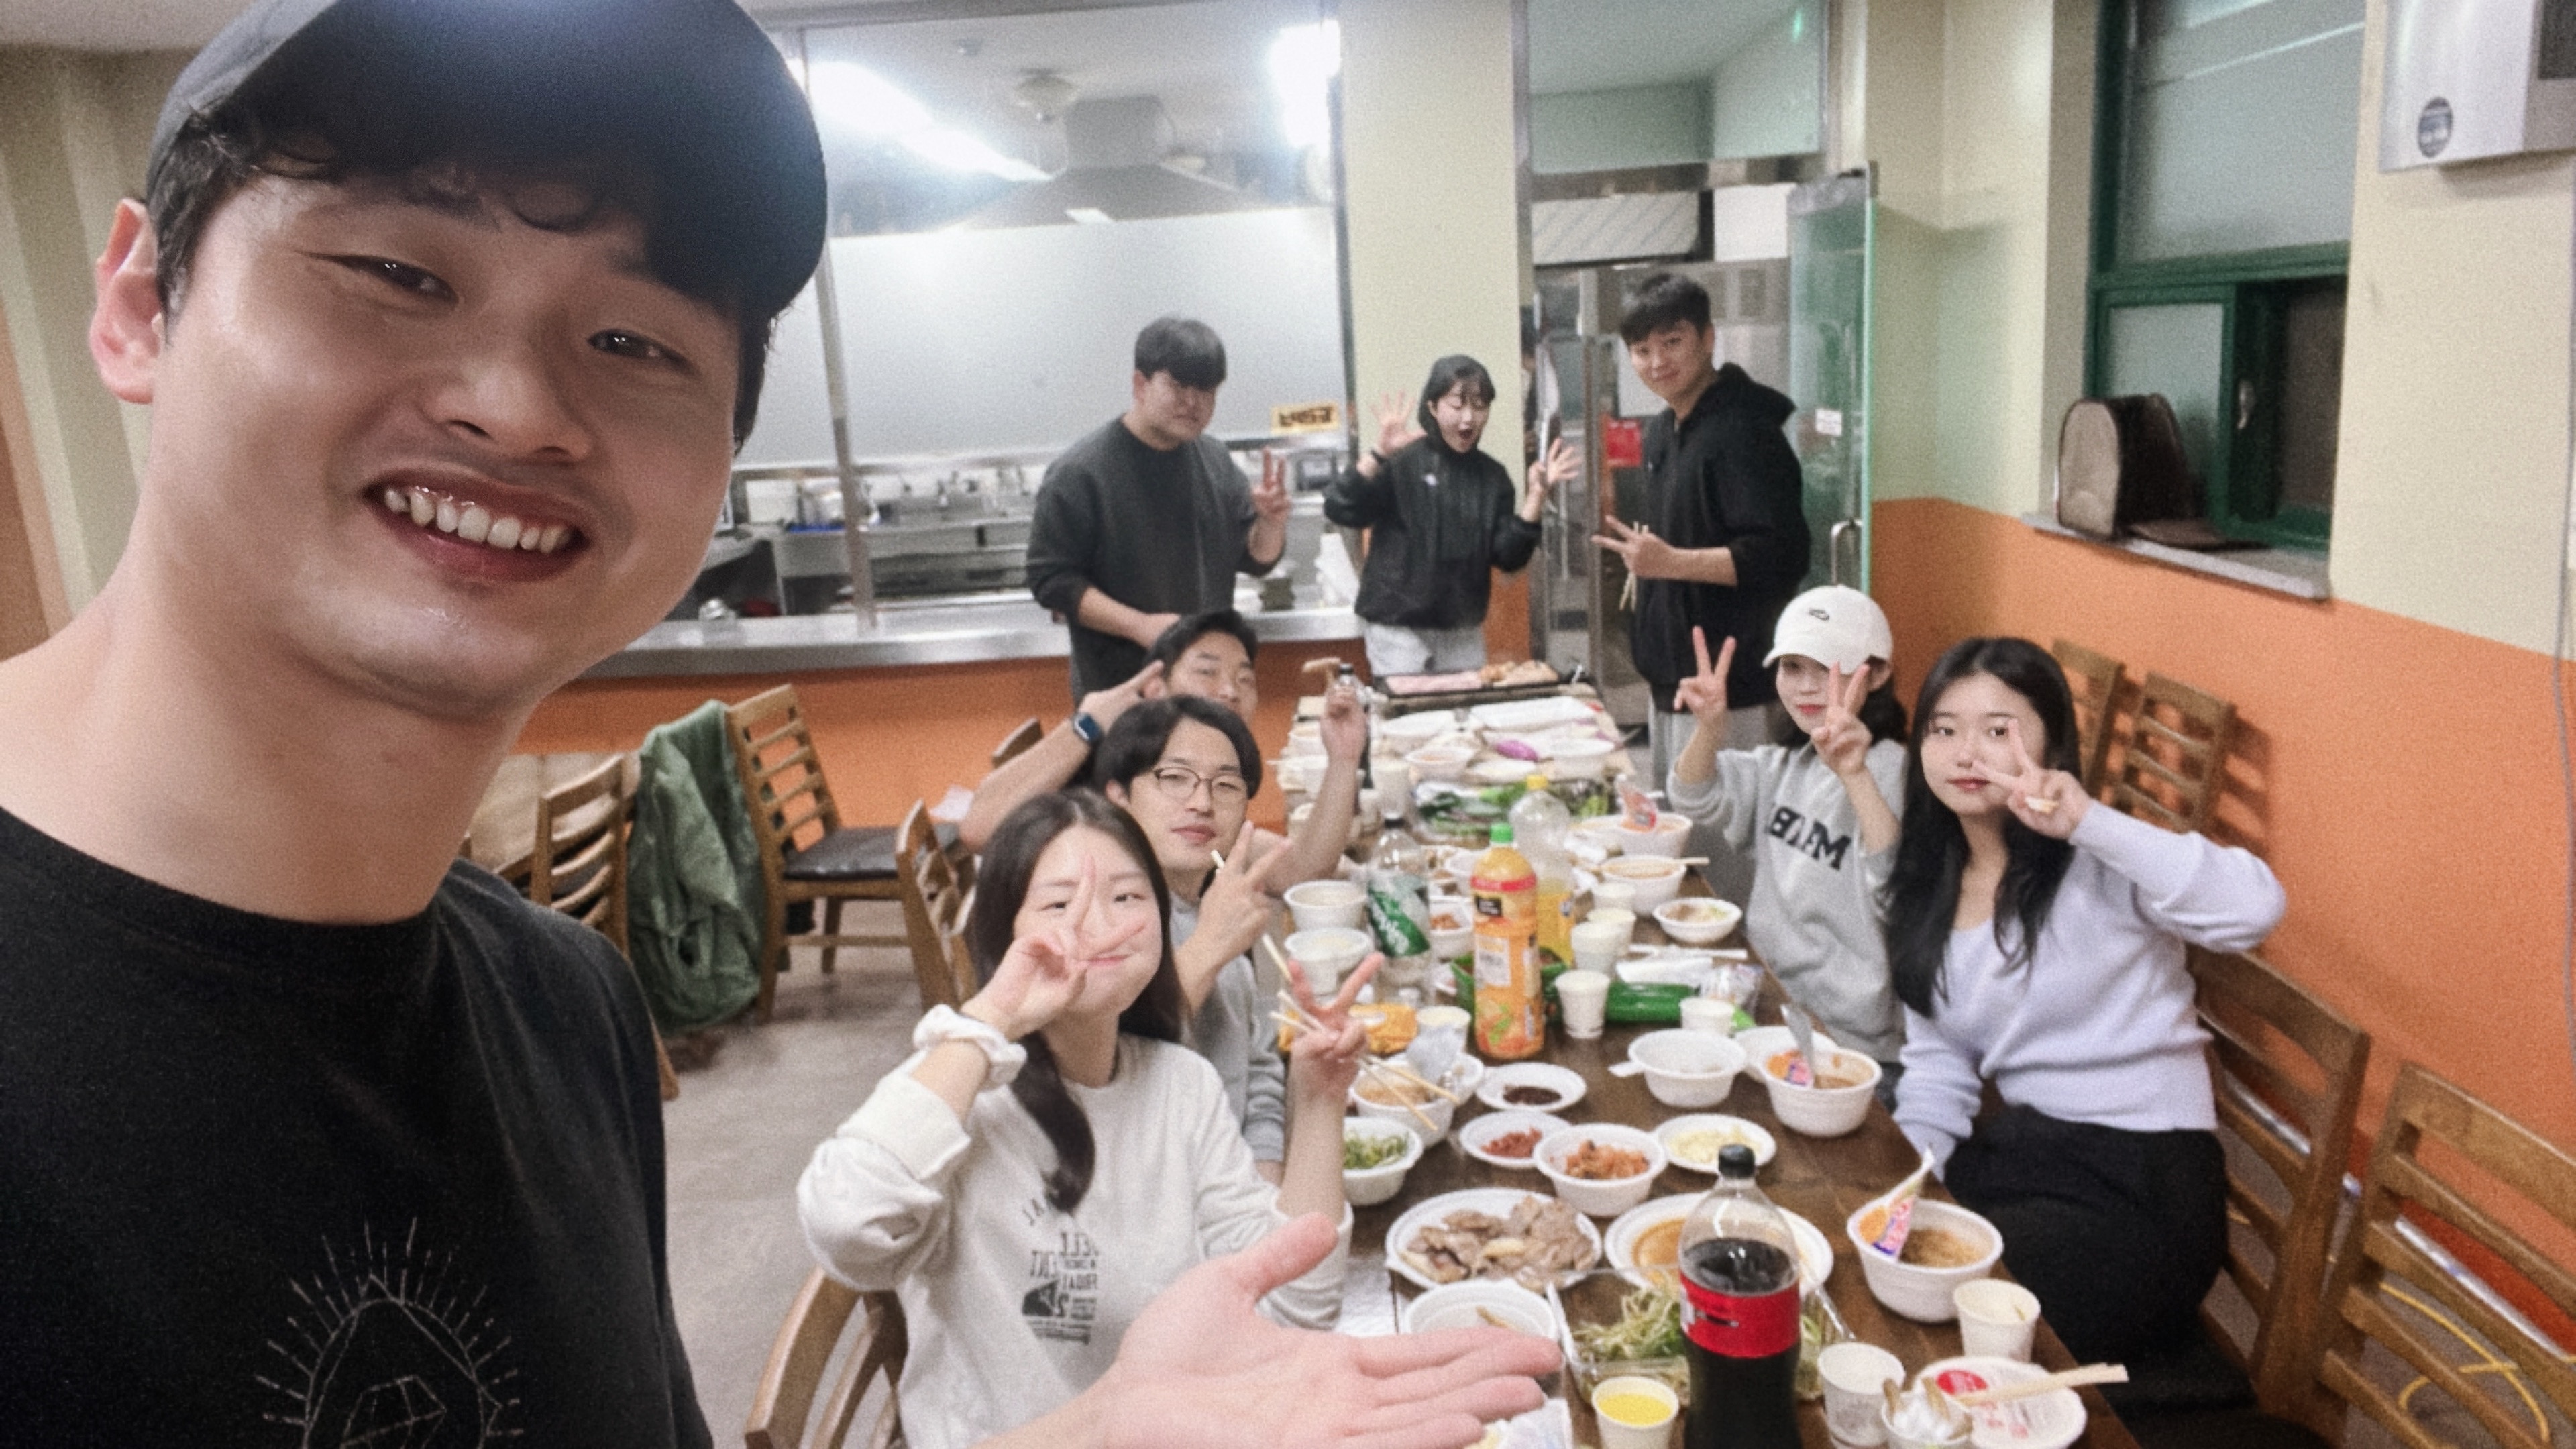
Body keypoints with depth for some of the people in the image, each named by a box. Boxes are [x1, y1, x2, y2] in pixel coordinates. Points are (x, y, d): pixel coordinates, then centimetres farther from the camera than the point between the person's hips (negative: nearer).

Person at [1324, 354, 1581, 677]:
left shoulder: (1491, 475, 6)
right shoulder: (1401, 462, -7)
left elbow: (1509, 559, 1)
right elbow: (1340, 511, -18)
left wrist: (1536, 496, -9)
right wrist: (1380, 454, -29)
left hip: (1465, 632, 4)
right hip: (1398, 629, -4)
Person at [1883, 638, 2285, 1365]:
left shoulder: (2096, 867, -13)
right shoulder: (1926, 892, 6)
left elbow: (2254, 910, -31)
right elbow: (1937, 1066, 7)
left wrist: (2089, 822, -37)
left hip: (2143, 1178, -6)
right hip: (2021, 1149, 6)